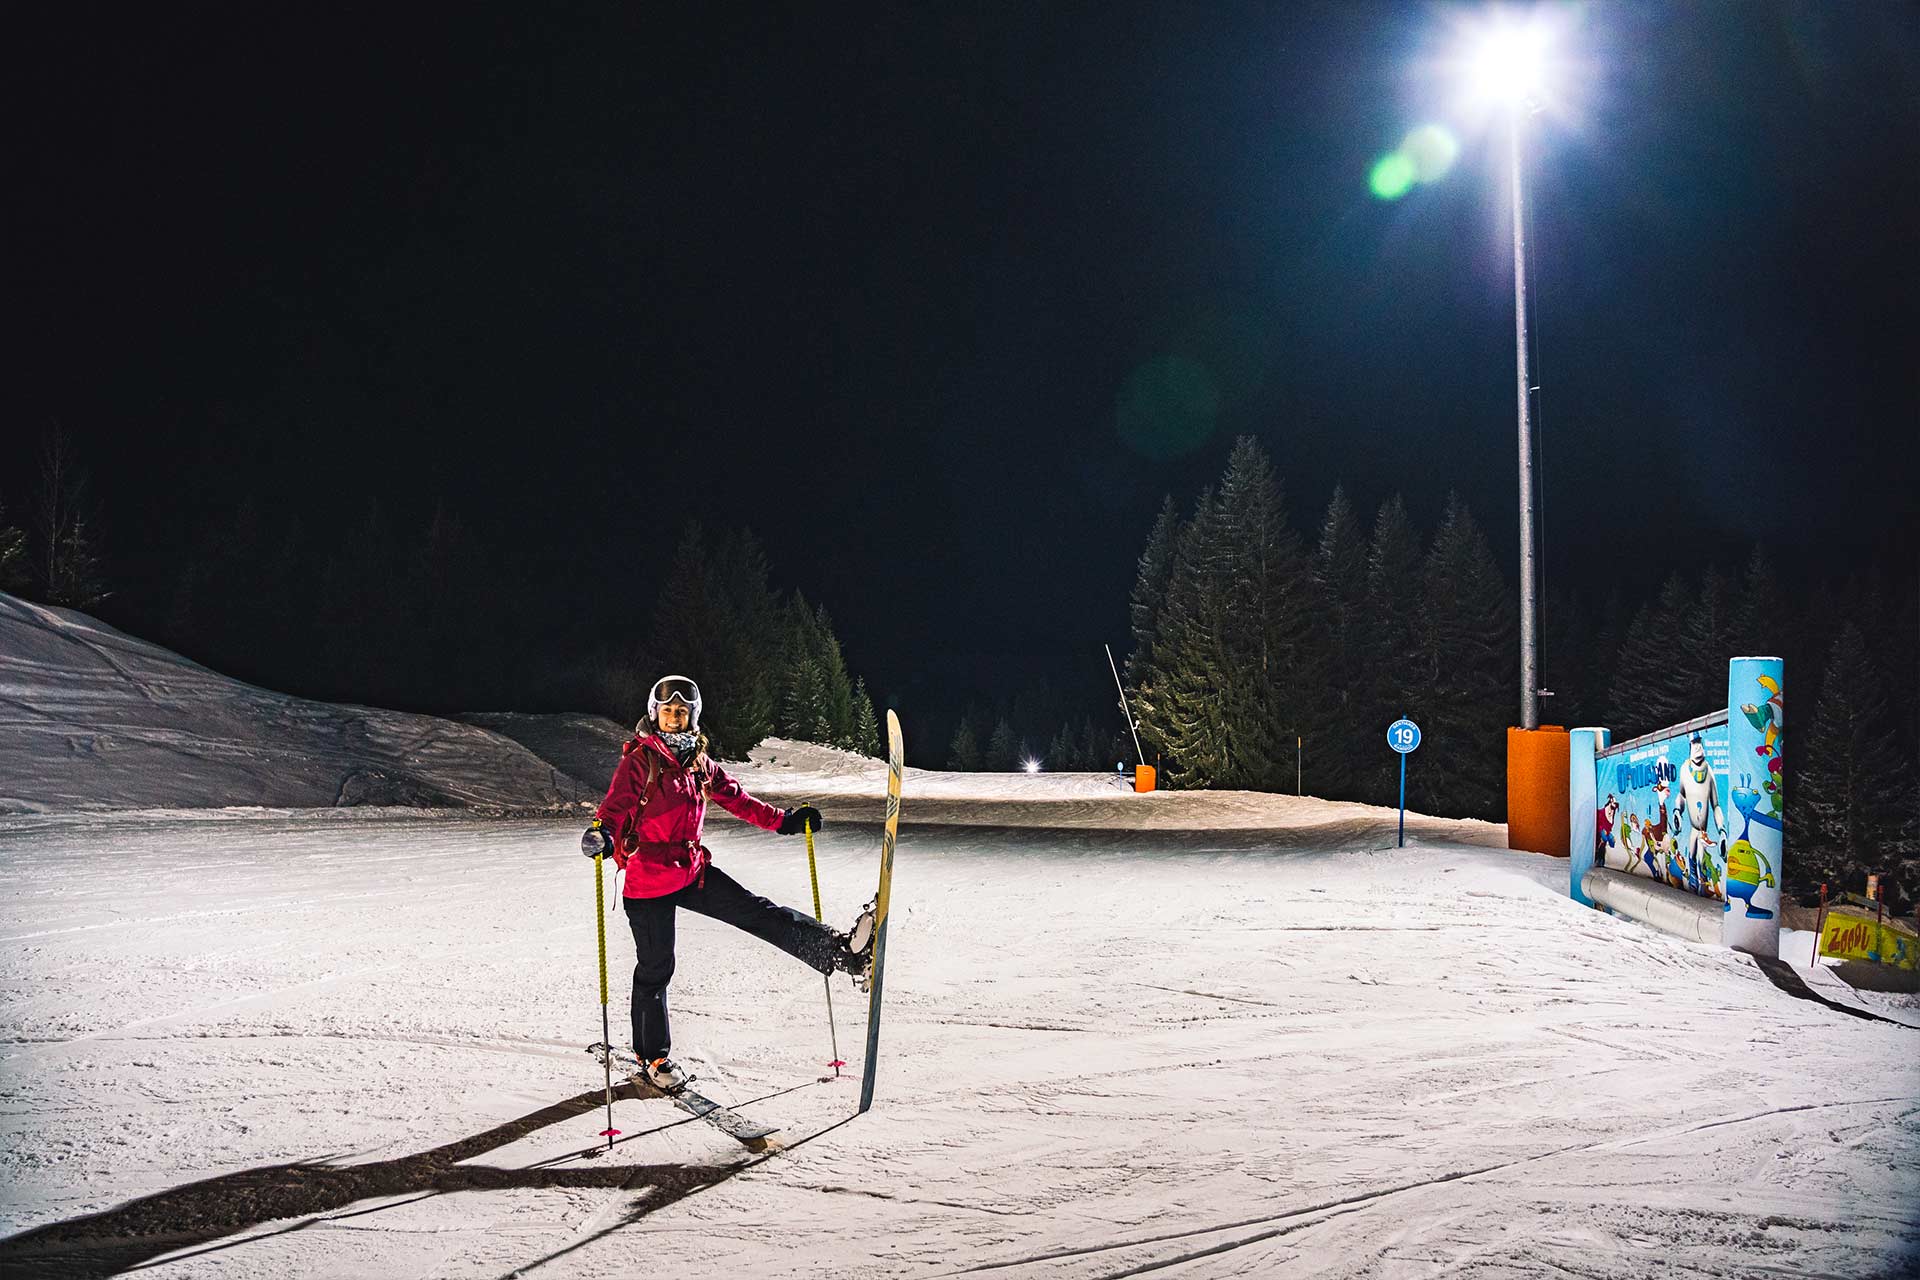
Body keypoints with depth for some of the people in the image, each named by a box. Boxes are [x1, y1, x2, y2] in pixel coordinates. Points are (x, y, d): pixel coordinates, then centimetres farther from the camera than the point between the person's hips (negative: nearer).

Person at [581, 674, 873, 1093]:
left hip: (692, 870, 5)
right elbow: (616, 806, -20)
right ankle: (652, 1057, 18)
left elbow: (734, 797, 18)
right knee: (655, 969, 3)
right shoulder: (639, 761, -10)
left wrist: (783, 820, 15)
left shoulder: (698, 762, 9)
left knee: (755, 911, -10)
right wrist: (602, 835, -42)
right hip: (649, 877, -5)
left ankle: (840, 951, -22)